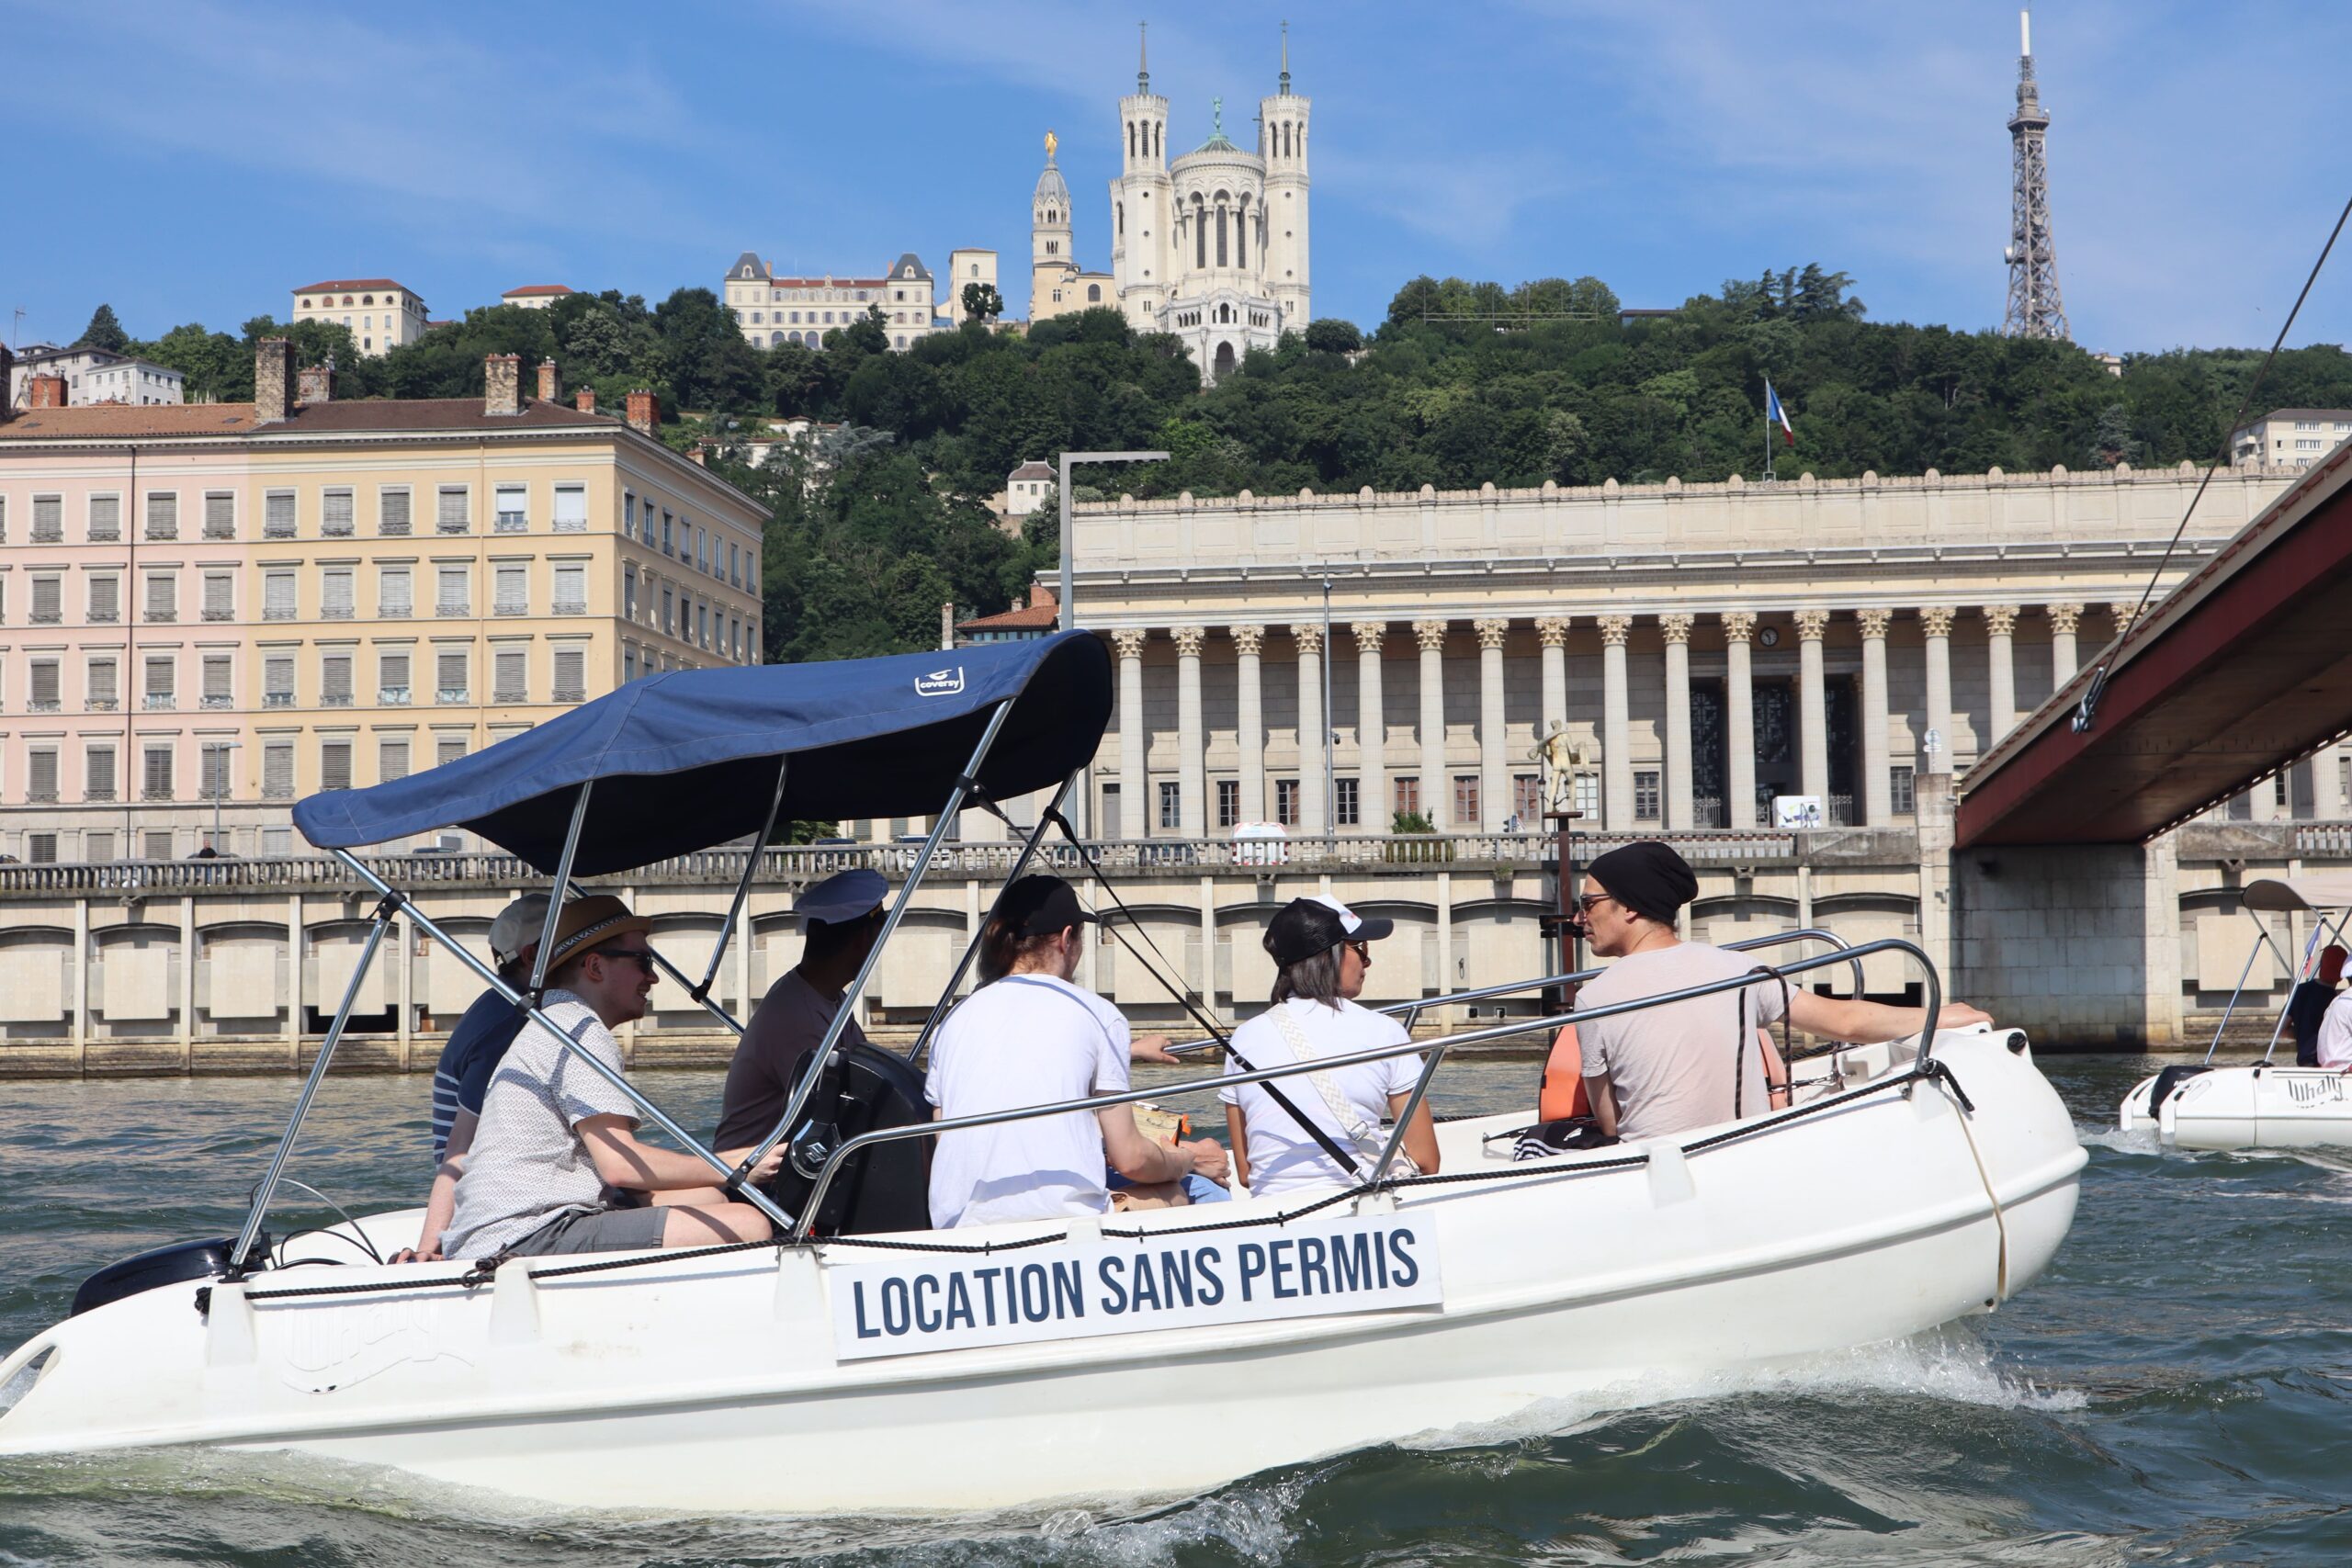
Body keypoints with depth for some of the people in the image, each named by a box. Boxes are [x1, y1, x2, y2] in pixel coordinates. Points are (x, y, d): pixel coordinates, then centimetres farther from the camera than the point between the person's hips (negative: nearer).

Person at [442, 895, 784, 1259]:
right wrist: (734, 1166, -8)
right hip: (529, 1239, -12)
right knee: (747, 1226, -18)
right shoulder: (580, 1029, -8)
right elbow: (620, 1165, -17)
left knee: (708, 1199, 17)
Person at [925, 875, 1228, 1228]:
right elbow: (1130, 1159, 6)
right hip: (1064, 1221, -4)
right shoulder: (1098, 1015, 6)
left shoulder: (953, 1021, 15)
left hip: (957, 1225, 4)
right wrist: (1188, 1160, 28)